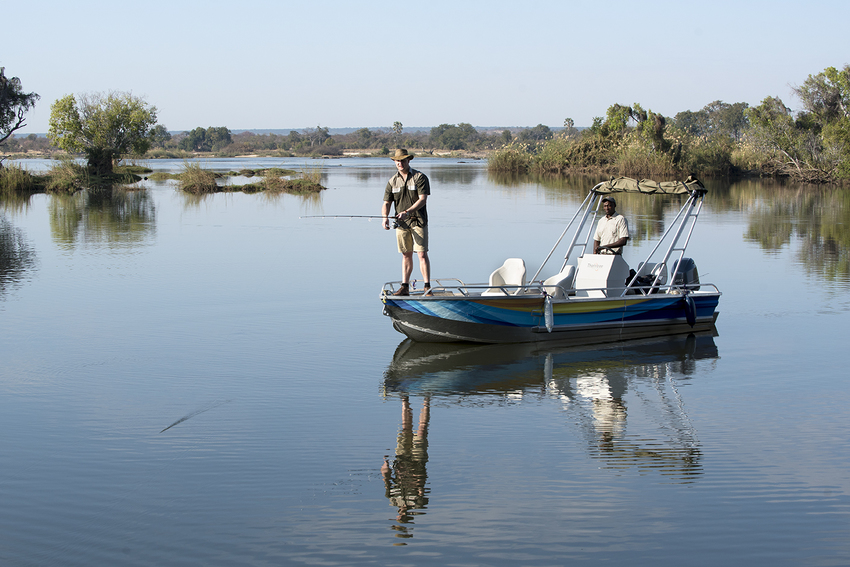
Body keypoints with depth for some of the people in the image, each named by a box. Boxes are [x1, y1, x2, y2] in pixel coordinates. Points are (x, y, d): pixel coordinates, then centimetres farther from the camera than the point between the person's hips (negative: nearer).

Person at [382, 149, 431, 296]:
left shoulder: (420, 177, -5)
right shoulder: (392, 181, 8)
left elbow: (422, 199, -14)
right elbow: (386, 203, 6)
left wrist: (407, 212, -26)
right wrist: (385, 217, -15)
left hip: (418, 221, -4)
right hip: (401, 223, 4)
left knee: (422, 253, -9)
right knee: (406, 254, 9)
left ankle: (427, 286, -7)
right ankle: (405, 286, 11)